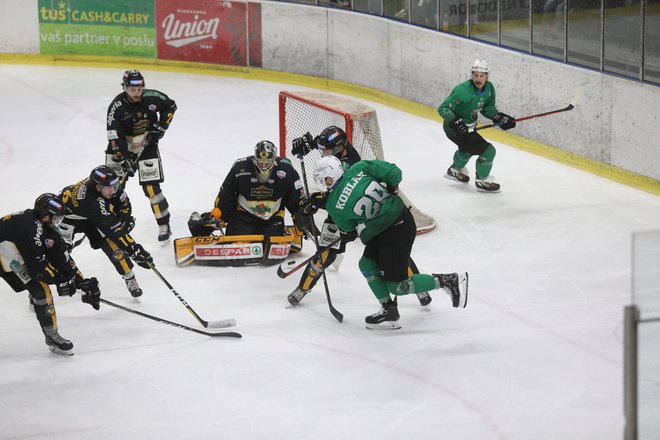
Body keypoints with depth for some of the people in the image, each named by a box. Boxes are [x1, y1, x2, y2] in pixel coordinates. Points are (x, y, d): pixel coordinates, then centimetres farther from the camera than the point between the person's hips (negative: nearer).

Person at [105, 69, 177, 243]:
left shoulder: (152, 97, -15)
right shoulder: (117, 107, -20)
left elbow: (170, 106, 5)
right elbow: (115, 137, -21)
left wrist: (162, 125, -6)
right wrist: (123, 159, -26)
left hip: (147, 148, 0)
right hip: (122, 149, 0)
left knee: (151, 187, -7)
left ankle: (164, 224, 4)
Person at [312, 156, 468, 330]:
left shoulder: (334, 206, -11)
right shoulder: (359, 168, -3)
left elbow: (347, 232, 4)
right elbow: (393, 172, -5)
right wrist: (392, 188, 17)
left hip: (395, 233, -8)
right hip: (402, 215, 8)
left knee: (397, 287, 3)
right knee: (367, 264, 16)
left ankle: (450, 281, 0)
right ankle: (389, 310, 18)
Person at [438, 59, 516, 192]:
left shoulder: (489, 88, -7)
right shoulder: (463, 90, -31)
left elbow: (487, 108, 9)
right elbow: (443, 108, -28)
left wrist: (499, 117, -7)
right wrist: (455, 122, -41)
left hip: (468, 127, 9)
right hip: (455, 129, -9)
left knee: (467, 148, 38)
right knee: (488, 151, -13)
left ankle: (455, 170, 65)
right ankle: (482, 181, 8)